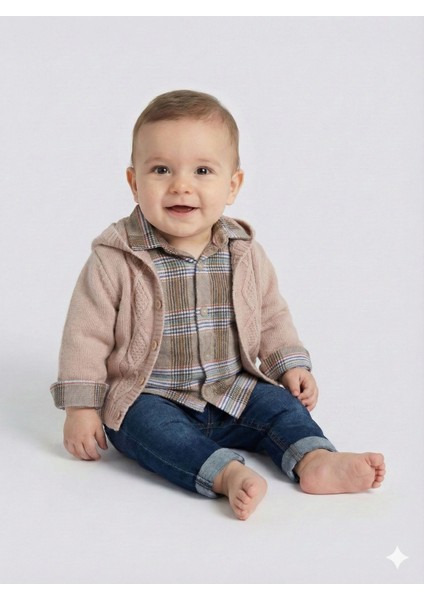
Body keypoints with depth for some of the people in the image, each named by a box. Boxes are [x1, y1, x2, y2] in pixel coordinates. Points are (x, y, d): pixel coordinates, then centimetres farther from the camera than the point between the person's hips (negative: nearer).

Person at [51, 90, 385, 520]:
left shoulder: (244, 254, -1)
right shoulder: (116, 259, -14)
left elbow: (271, 316, 14)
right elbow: (86, 333, -9)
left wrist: (290, 364, 5)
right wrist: (81, 408, -10)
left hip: (231, 393, 5)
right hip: (147, 400, -4)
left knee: (280, 404, -12)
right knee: (154, 429, -32)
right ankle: (230, 475, -45)